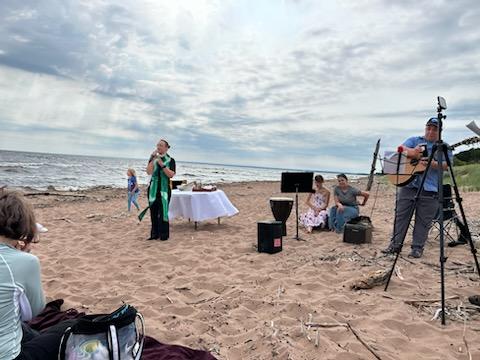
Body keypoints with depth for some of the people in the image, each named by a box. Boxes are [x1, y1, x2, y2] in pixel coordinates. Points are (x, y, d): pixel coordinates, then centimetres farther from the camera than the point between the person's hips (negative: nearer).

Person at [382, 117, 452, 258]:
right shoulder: (414, 140, 14)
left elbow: (445, 165, -3)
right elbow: (401, 148, -3)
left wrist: (433, 164, -24)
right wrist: (411, 152, -25)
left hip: (430, 189, -1)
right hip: (408, 184, 2)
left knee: (423, 221, 1)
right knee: (401, 215, 3)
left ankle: (417, 248, 12)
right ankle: (395, 244, 11)